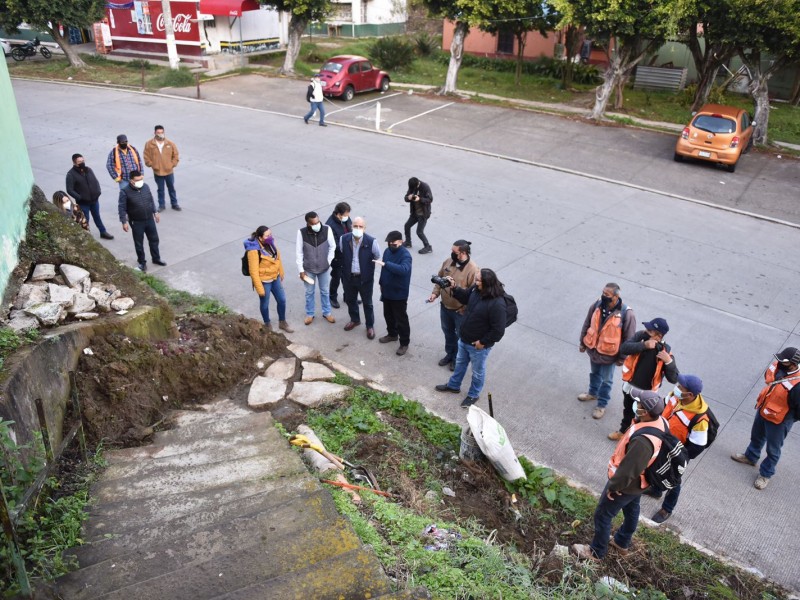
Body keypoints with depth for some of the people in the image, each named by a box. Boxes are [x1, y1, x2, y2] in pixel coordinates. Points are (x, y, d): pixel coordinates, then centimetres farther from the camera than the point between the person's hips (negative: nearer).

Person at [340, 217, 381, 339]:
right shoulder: (344, 239, -14)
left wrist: (368, 268, 3)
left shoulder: (371, 242, -22)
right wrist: (344, 268, 12)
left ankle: (370, 326, 33)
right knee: (350, 300, 23)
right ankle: (355, 320, 48)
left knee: (367, 303, 13)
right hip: (348, 277, 3)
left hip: (365, 278, -3)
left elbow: (378, 258, -5)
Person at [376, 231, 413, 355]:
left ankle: (404, 343, 16)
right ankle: (392, 334, 44)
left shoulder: (405, 255, -23)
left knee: (401, 319, 3)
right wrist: (381, 283, 20)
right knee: (388, 315, 23)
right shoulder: (387, 251, 2)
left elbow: (403, 270, -42)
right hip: (387, 291, 8)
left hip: (399, 293, -8)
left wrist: (385, 263, -44)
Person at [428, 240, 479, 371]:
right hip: (445, 306, 6)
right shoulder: (448, 262, -5)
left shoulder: (473, 269, -25)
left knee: (460, 336, 15)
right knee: (448, 332, 25)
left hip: (461, 310, -6)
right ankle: (450, 354, 48)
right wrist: (435, 293, -4)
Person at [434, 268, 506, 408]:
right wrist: (454, 288, -6)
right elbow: (465, 297, 11)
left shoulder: (497, 303, -35)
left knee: (477, 371, 19)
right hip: (464, 339, 8)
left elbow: (498, 330, -29)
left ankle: (473, 395, 43)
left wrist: (483, 342, -19)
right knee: (460, 363, 30)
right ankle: (454, 385, 54)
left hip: (479, 345, -7)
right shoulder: (476, 289, -12)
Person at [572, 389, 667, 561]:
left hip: (627, 484, -8)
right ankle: (622, 542, 55)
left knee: (602, 515, 13)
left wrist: (612, 486, -15)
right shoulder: (661, 421, -16)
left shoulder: (643, 440, -44)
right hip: (640, 480, 9)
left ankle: (597, 552, 35)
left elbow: (627, 472, -33)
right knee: (631, 510, 30)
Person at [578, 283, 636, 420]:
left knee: (606, 380, 15)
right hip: (593, 349, 4)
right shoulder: (596, 305, -13)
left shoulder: (626, 313, -26)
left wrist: (622, 357, -9)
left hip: (609, 354, -4)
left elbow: (628, 338, -16)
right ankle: (593, 393, 54)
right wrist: (582, 342, 9)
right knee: (594, 373, 28)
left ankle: (601, 405, 35)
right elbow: (587, 324, 2)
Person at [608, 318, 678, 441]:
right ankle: (624, 431, 51)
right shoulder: (640, 336, -14)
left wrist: (669, 361, -34)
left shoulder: (665, 350, -19)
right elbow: (623, 348, -26)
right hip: (630, 385, 3)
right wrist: (643, 345, -33)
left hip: (647, 392, -3)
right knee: (628, 411, 27)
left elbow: (673, 379, -19)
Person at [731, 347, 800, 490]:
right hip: (762, 410, 7)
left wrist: (788, 419, -9)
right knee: (756, 436, 32)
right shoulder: (777, 366, -18)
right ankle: (751, 456, 58)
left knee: (773, 449, 18)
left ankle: (765, 474, 40)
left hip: (778, 421, -7)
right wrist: (762, 401, 8)